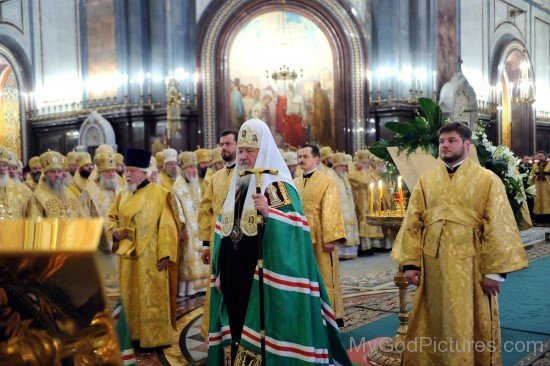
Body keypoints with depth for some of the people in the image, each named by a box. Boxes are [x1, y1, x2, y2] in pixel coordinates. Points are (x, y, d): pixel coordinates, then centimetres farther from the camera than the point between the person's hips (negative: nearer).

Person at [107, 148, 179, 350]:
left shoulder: (159, 193, -7)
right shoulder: (122, 195, 11)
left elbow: (166, 226, -10)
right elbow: (112, 217, 20)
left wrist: (164, 254, -16)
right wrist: (114, 230, -3)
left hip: (149, 256, -6)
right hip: (127, 254, 6)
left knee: (151, 297, 0)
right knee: (129, 296, 11)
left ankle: (155, 337, 10)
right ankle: (134, 334, 22)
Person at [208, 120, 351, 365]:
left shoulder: (279, 187, -8)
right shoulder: (236, 186, 12)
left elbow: (291, 230, -18)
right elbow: (224, 232, 14)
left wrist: (268, 213, -33)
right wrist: (219, 271, 11)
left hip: (261, 279, -6)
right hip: (234, 277, 7)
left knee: (259, 334, -2)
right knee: (236, 333, 12)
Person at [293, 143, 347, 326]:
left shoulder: (327, 182, -6)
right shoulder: (294, 183, 10)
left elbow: (331, 212, -12)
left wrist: (331, 239, -19)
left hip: (319, 238, -5)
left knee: (325, 278, 1)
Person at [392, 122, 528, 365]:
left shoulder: (487, 180, -1)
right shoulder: (426, 181, 8)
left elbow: (498, 227, -5)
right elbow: (412, 223, 5)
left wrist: (495, 270, -10)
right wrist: (410, 262, -3)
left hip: (469, 263, -3)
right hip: (432, 264, 3)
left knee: (470, 325, 8)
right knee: (432, 325, 12)